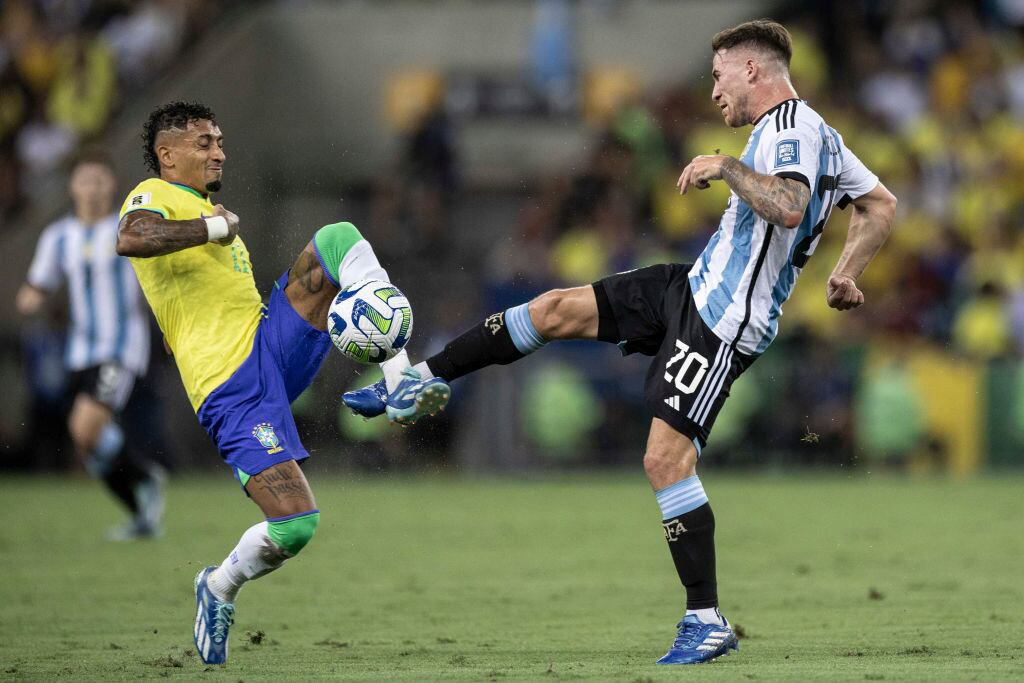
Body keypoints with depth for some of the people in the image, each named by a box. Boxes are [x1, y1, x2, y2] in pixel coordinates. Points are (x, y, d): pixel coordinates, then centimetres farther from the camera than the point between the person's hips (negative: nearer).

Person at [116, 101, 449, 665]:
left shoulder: (206, 210, 29)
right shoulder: (153, 198, -1)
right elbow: (130, 240, -28)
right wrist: (213, 227, -20)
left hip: (274, 348, 8)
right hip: (232, 386, -8)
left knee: (339, 238, -11)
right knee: (296, 524, -19)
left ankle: (401, 384, -19)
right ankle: (219, 587, 13)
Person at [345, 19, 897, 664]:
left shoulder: (791, 128, -17)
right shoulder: (807, 132, 13)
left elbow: (789, 208, -36)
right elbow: (882, 204, 22)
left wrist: (728, 166, -24)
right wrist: (847, 275, 18)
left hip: (723, 324, -10)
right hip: (693, 286, 10)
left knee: (666, 458, -15)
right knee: (555, 309, 6)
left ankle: (708, 621, -8)